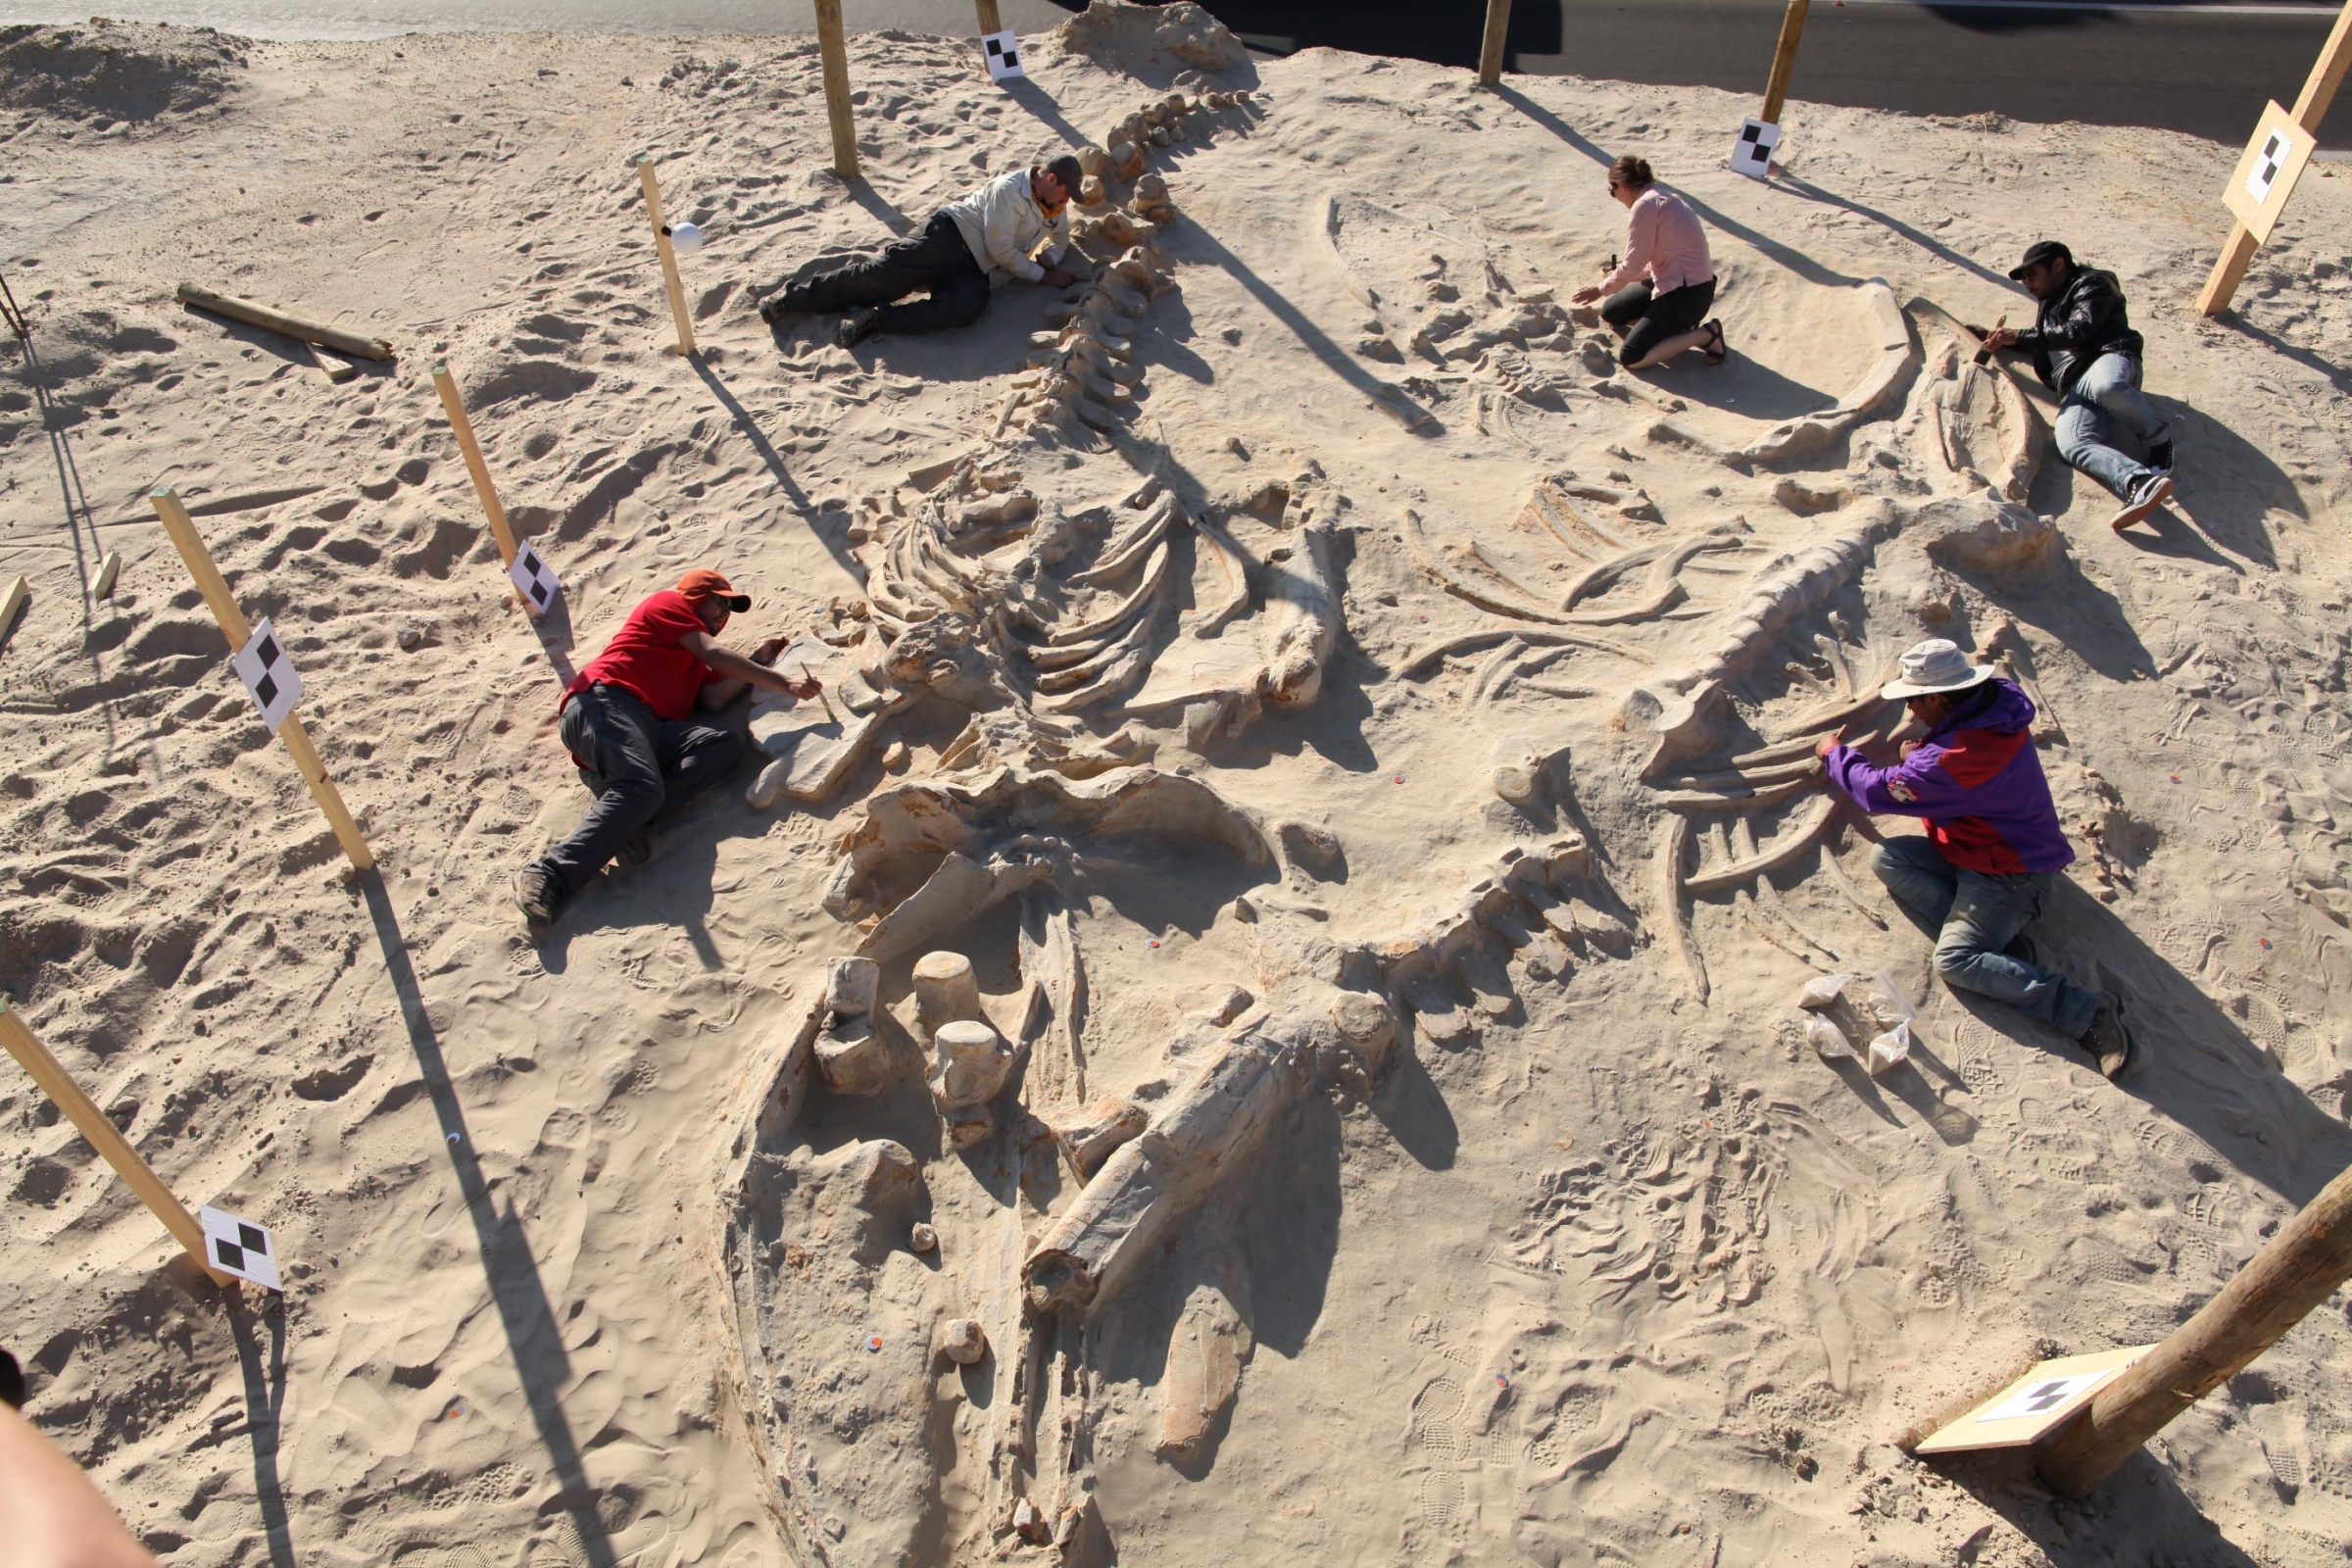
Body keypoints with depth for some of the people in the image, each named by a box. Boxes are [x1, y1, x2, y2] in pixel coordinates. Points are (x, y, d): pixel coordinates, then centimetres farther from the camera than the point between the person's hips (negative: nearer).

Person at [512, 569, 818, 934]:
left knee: (725, 745, -18)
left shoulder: (695, 659, 37)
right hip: (604, 702, -7)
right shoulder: (668, 603, 17)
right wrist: (783, 683, -1)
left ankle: (628, 818, -32)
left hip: (649, 726, 7)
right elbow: (715, 654, 2)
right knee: (642, 787, -33)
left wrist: (758, 660, 24)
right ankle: (550, 877, -39)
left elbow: (714, 699, 16)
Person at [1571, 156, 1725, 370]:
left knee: (1630, 358, -13)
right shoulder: (1662, 196, 12)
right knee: (1610, 312, 15)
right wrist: (1618, 277, 24)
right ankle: (1677, 324, 10)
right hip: (1677, 281, 10)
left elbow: (1632, 266, -16)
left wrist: (1600, 289, 0)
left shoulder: (1645, 205, -18)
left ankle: (1705, 334, -6)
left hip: (1689, 293, -10)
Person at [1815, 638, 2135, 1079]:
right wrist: (1919, 758, -2)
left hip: (2010, 875, -10)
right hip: (1985, 848, 10)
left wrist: (1834, 753, -4)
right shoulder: (1993, 706, -4)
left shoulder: (1958, 756, -32)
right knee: (1886, 858, -5)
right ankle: (1996, 943, -7)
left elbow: (1879, 791, -21)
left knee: (1953, 961, -19)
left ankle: (2086, 1012, -12)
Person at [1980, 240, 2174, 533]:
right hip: (2073, 390, 5)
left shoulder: (2091, 284, 13)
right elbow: (2041, 343, 56)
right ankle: (2142, 483, -55)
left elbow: (2078, 331, -6)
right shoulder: (2049, 303, 39)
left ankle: (2158, 439, -19)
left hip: (2108, 357, -5)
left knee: (2105, 386, -46)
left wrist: (2020, 336, -4)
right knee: (2072, 444, -32)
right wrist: (1998, 338, 41)